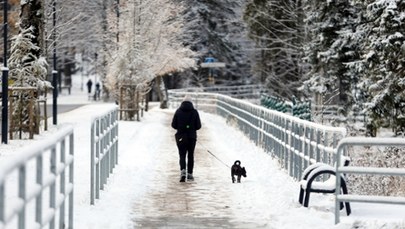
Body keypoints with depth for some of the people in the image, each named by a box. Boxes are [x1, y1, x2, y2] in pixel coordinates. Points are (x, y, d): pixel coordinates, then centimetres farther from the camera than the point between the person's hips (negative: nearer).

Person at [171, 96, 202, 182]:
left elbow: (173, 125, -3)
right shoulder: (194, 112, -4)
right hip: (192, 137, 0)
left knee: (182, 155, 2)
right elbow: (198, 126, -4)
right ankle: (190, 174, 15)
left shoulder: (178, 111, -3)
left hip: (181, 137, 0)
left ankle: (183, 170, -23)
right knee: (190, 155, 14)